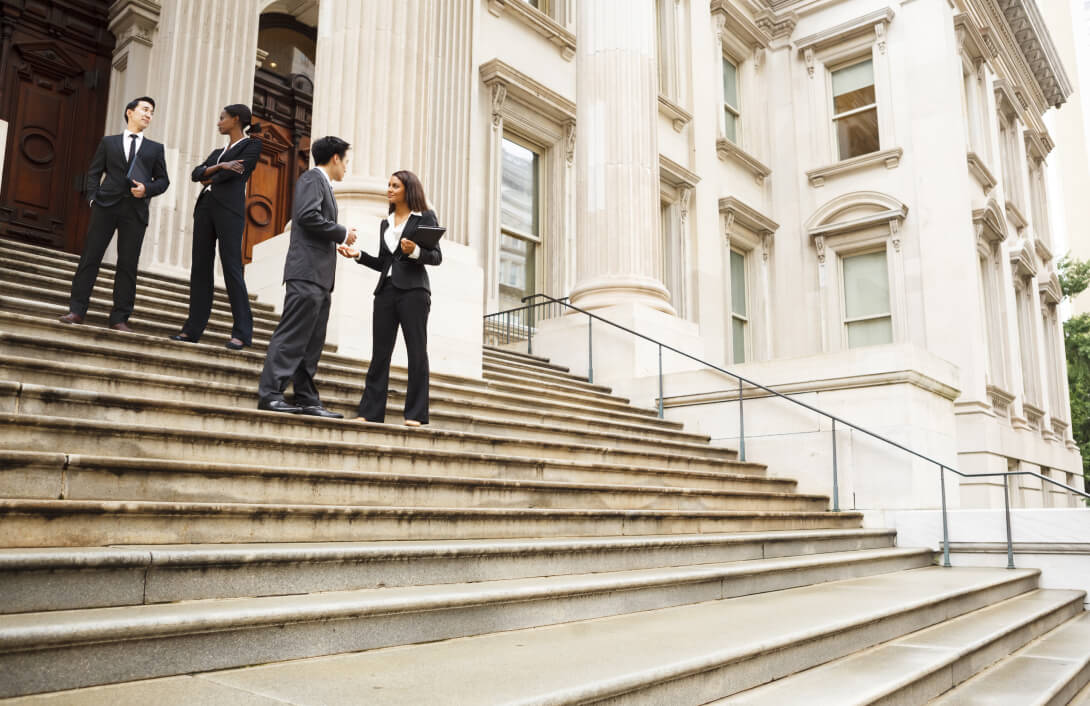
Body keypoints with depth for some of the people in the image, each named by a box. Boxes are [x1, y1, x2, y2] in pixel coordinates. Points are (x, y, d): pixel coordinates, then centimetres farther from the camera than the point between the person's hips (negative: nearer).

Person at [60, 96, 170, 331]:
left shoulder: (155, 149, 19)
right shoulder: (109, 142, 17)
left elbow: (163, 180, 14)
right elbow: (94, 172, 13)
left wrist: (147, 189, -6)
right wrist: (92, 198, -1)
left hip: (136, 209, 0)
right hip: (106, 205, 0)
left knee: (128, 263, -3)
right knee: (91, 256, -4)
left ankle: (120, 318, 0)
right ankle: (76, 310, 0)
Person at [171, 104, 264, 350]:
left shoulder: (252, 145, 6)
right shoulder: (218, 152, 27)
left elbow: (235, 172, -8)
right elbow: (196, 173, 12)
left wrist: (208, 179, 8)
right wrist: (219, 166, -6)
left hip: (229, 210, -7)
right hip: (205, 207, 7)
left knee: (231, 269, -13)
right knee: (200, 267, 3)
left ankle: (242, 332, -12)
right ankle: (193, 328, 4)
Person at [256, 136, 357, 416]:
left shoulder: (323, 184, 26)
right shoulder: (312, 178, -2)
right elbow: (308, 215, -17)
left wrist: (337, 242, 14)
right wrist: (342, 233, -9)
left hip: (320, 277, 10)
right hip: (307, 271, -10)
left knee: (313, 342, 7)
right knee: (292, 335, -12)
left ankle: (307, 399, 8)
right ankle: (270, 394, -12)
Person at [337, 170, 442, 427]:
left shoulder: (425, 217, 5)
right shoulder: (385, 223, 21)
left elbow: (437, 256, -2)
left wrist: (415, 251, -19)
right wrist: (359, 255, 7)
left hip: (413, 290, -5)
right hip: (386, 290, 6)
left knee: (416, 352, -4)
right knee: (379, 353, 2)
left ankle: (415, 415, -2)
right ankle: (370, 412, 5)